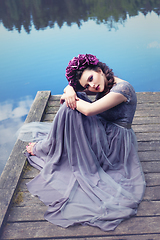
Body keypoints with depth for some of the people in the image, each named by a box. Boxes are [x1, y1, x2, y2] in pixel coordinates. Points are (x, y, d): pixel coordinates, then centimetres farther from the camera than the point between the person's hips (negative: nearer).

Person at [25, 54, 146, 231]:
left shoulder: (122, 88, -22)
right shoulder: (102, 87, 4)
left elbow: (89, 110, -32)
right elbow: (70, 86, 7)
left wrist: (73, 99, -13)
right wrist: (70, 92, -17)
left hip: (116, 142, -9)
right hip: (103, 133, 9)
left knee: (72, 108, -20)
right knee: (74, 104, -2)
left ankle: (42, 149, 0)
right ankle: (50, 144, 8)